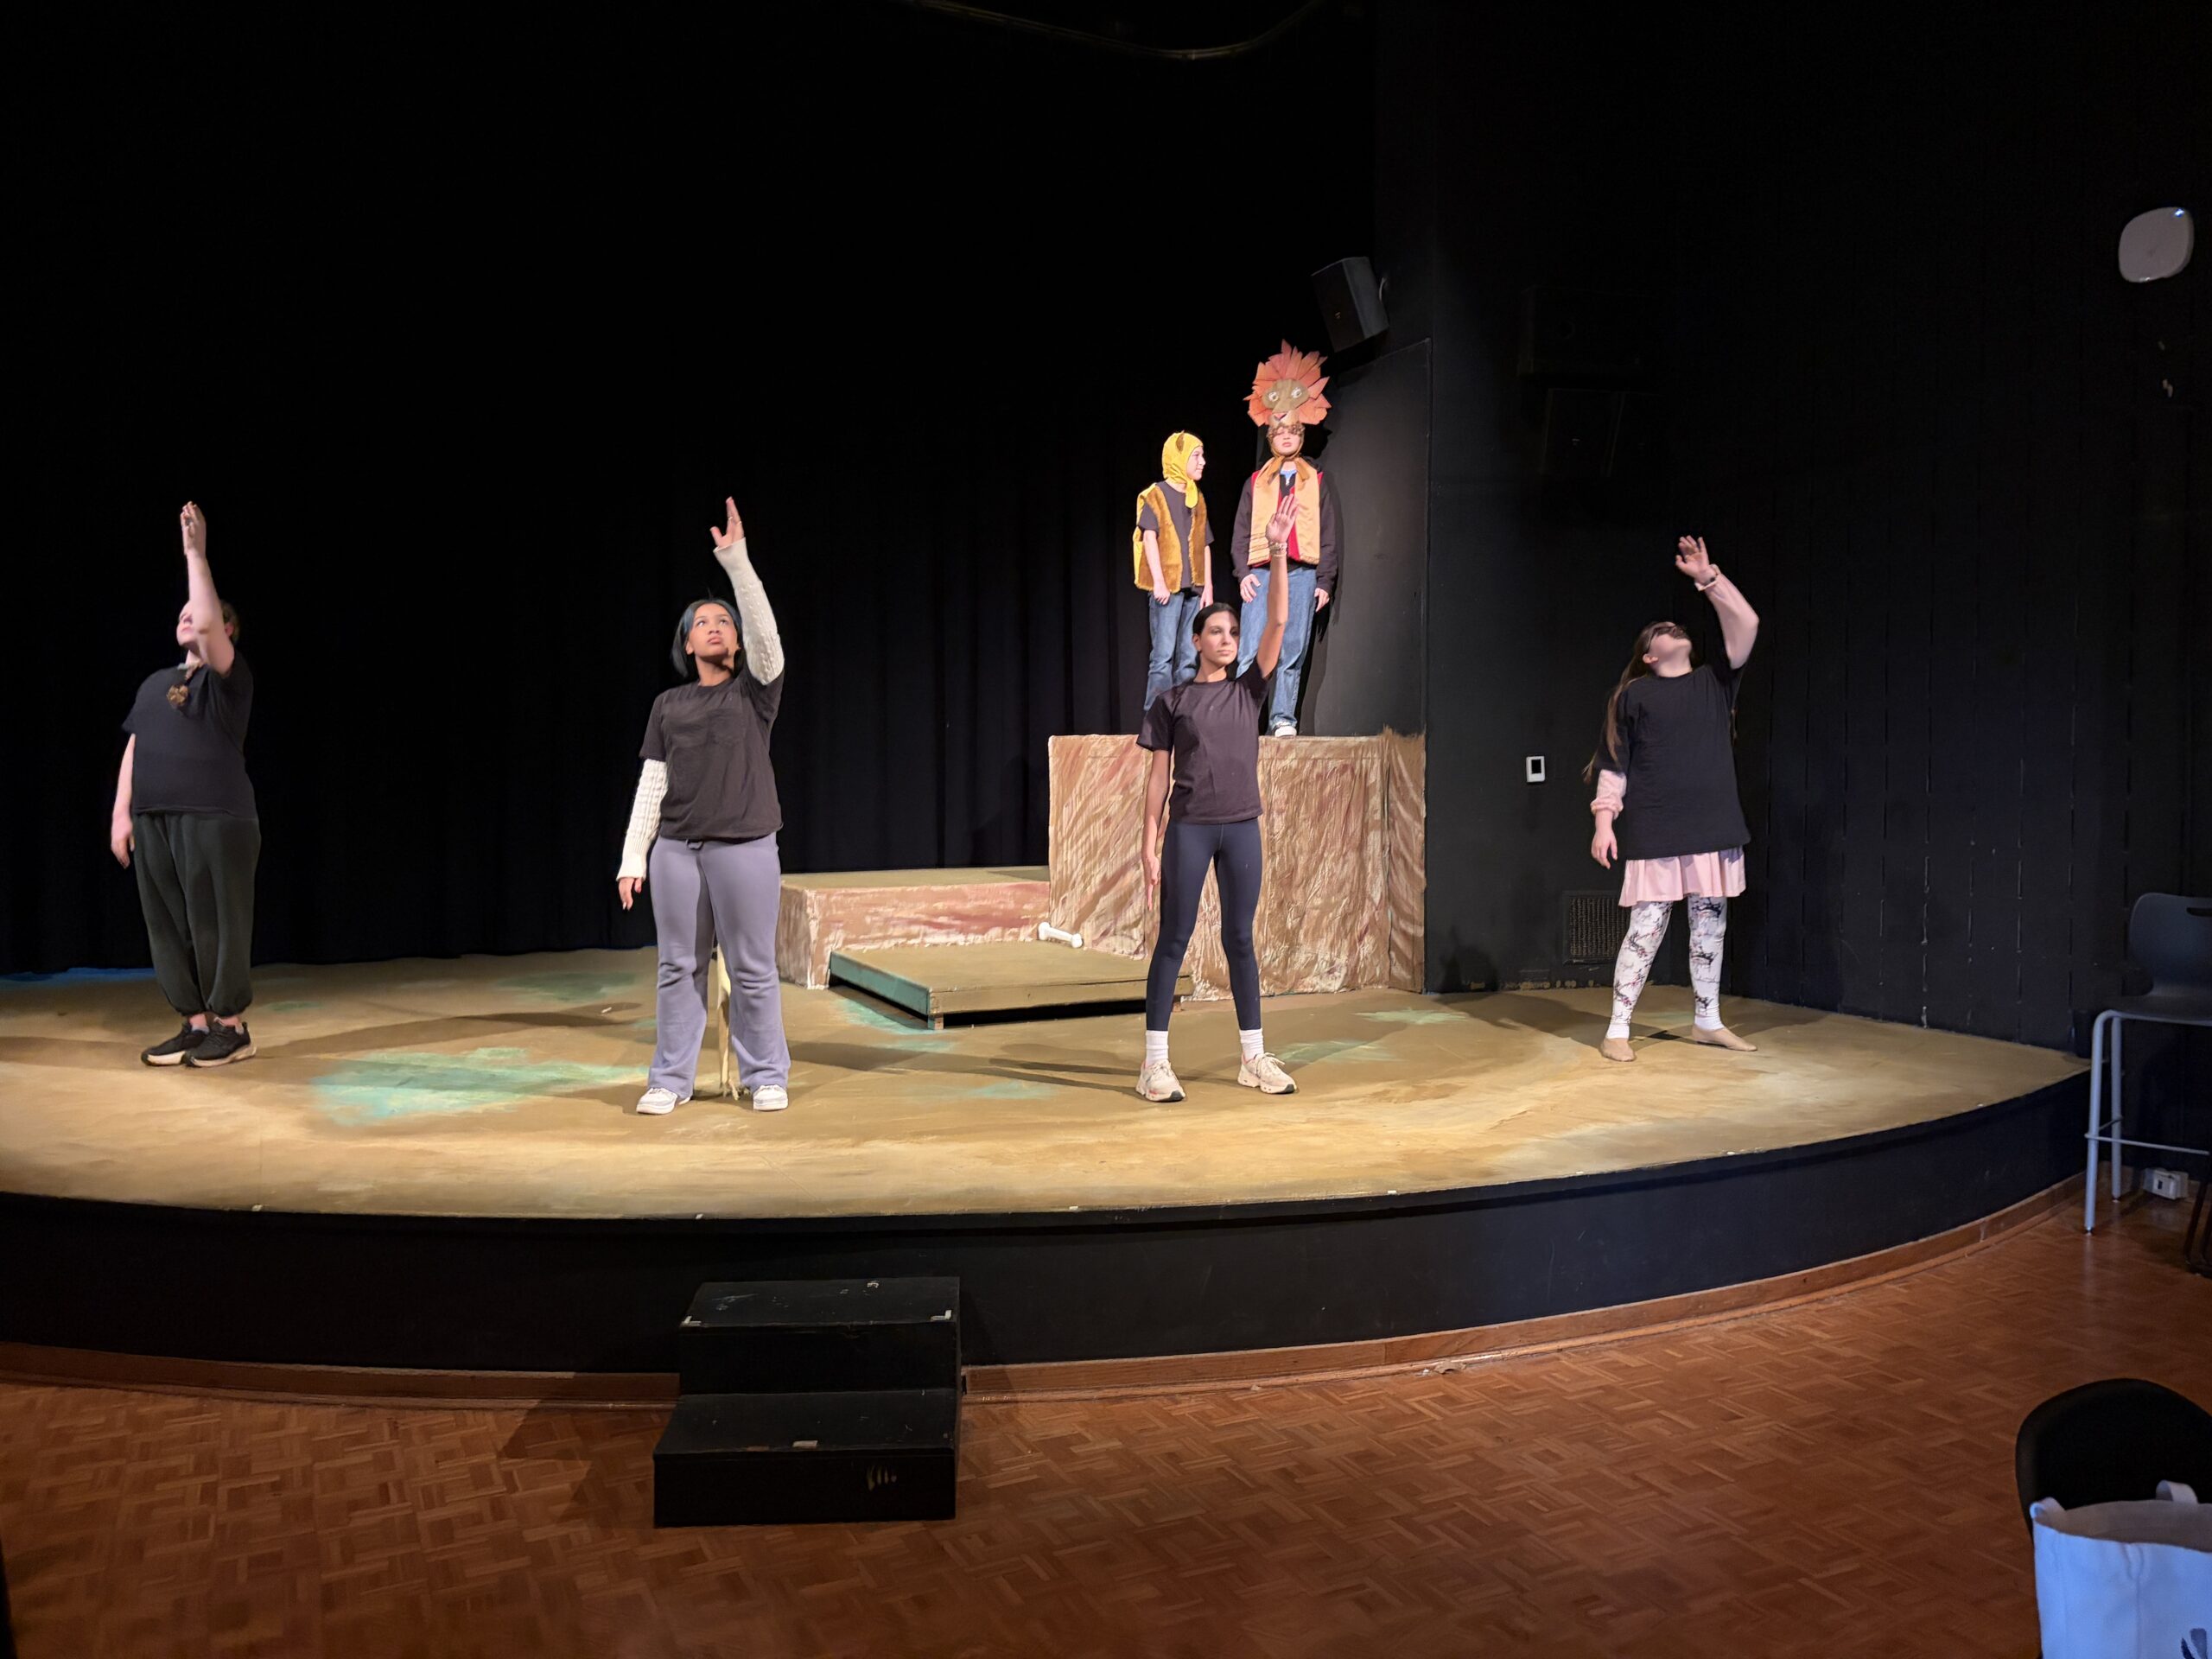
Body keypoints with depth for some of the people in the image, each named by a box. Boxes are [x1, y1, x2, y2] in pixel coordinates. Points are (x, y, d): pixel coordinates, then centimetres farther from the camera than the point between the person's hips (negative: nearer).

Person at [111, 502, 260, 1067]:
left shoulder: (229, 677, 0)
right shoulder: (156, 683, 19)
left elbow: (207, 623, -19)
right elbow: (135, 747, 18)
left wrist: (195, 552, -15)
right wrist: (122, 812, 9)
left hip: (216, 819, -7)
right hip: (154, 821, 7)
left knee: (216, 923, -3)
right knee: (168, 925, 7)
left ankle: (231, 1027, 6)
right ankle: (196, 1024, 15)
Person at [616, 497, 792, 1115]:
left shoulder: (755, 691, 4)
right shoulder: (667, 706, 12)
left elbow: (765, 630, -14)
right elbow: (651, 785, 10)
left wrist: (735, 558, -20)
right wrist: (633, 858, 4)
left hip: (745, 847, -2)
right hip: (675, 848, 3)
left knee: (753, 970, 2)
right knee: (679, 968, 7)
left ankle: (766, 1077, 14)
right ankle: (670, 1080, 16)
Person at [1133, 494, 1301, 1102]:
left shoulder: (1249, 690, 8)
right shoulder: (1172, 700, 2)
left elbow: (1277, 622, -2)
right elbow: (1158, 776, 1)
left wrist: (1277, 553, -11)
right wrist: (1151, 845, -5)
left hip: (1242, 828, 3)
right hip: (1189, 828, -3)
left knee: (1240, 939, 9)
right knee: (1174, 940, -1)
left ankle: (1253, 1057, 16)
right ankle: (1155, 1062, 3)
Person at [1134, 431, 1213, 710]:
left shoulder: (1198, 499, 17)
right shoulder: (1155, 495, -1)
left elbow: (1205, 546, 16)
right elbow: (1149, 537, -9)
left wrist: (1208, 587, 9)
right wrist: (1158, 581, -17)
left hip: (1194, 588, 6)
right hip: (1167, 587, -6)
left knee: (1190, 658, 4)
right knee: (1164, 656, -9)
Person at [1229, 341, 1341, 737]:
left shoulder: (1317, 481, 14)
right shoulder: (1256, 482, 15)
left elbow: (1329, 534, 11)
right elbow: (1241, 531, 12)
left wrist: (1325, 581, 3)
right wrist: (1243, 572, -2)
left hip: (1303, 573, 0)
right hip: (1262, 572, 0)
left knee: (1293, 652, -1)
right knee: (1252, 651, -9)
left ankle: (1284, 718, 3)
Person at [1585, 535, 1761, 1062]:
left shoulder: (1714, 682, 13)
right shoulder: (1632, 696, 4)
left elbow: (1746, 626, 1)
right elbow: (1612, 766, 0)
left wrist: (1709, 578, -2)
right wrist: (1604, 823, -9)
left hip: (1713, 830, 4)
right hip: (1654, 836, -4)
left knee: (1710, 926, 11)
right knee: (1646, 929, -5)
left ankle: (1708, 1022, 24)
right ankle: (1617, 1030, 1)